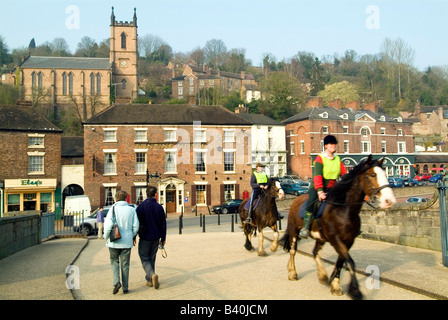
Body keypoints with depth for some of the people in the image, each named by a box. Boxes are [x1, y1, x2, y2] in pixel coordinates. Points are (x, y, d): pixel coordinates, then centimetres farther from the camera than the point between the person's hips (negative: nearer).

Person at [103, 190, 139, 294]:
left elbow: (108, 224, -14)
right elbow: (136, 226, -1)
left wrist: (106, 236, 1)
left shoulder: (113, 209, -7)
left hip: (114, 242, -2)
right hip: (127, 242, 2)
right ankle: (125, 287, 14)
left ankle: (116, 282, -3)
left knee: (114, 262, 15)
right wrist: (133, 236, 16)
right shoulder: (132, 210, 0)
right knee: (125, 264, 10)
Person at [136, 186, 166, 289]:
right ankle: (149, 280, 18)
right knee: (152, 258, 15)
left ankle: (152, 275, -19)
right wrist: (163, 238, 14)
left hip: (145, 238, -4)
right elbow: (163, 224, 6)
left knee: (144, 259, 3)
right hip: (156, 238, 4)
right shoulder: (159, 207, 1)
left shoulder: (141, 206, -10)